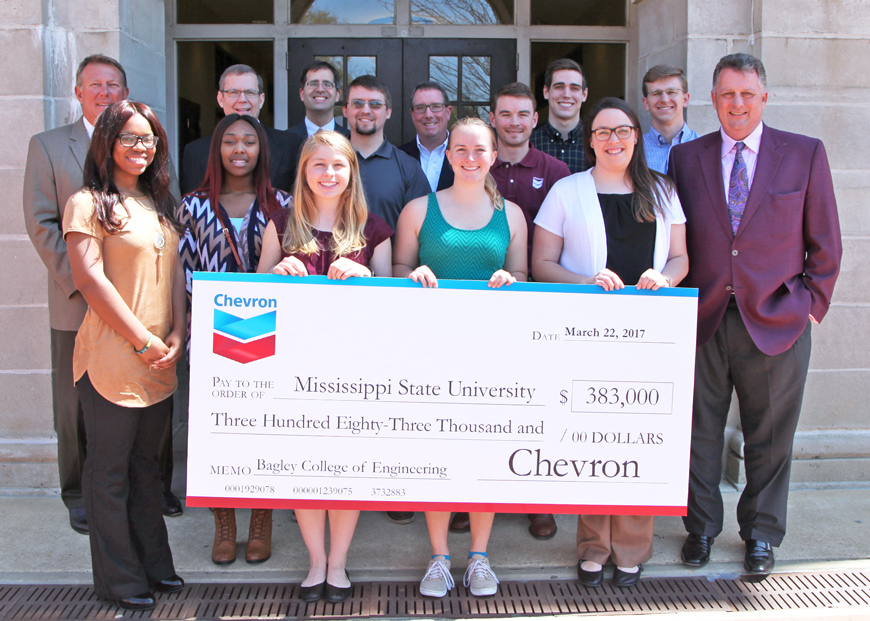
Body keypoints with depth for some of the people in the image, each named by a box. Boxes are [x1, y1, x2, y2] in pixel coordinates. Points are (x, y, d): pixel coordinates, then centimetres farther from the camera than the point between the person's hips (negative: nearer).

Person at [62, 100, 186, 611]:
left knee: (147, 464, 16)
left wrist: (176, 335, -1)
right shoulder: (88, 204, -7)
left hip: (161, 360, 7)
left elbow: (176, 272, 13)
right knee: (110, 470, 5)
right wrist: (143, 342, -12)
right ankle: (120, 578, 16)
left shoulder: (161, 205, 15)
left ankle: (155, 564, 28)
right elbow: (90, 280, -14)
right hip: (112, 356, -7)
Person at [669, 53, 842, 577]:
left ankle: (762, 536, 28)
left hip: (777, 321, -1)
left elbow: (825, 243, 5)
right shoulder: (686, 157, 6)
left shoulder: (806, 154, 2)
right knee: (701, 433, 10)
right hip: (702, 318, 1)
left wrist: (813, 304, 0)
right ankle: (701, 529, 28)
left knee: (770, 436, 9)